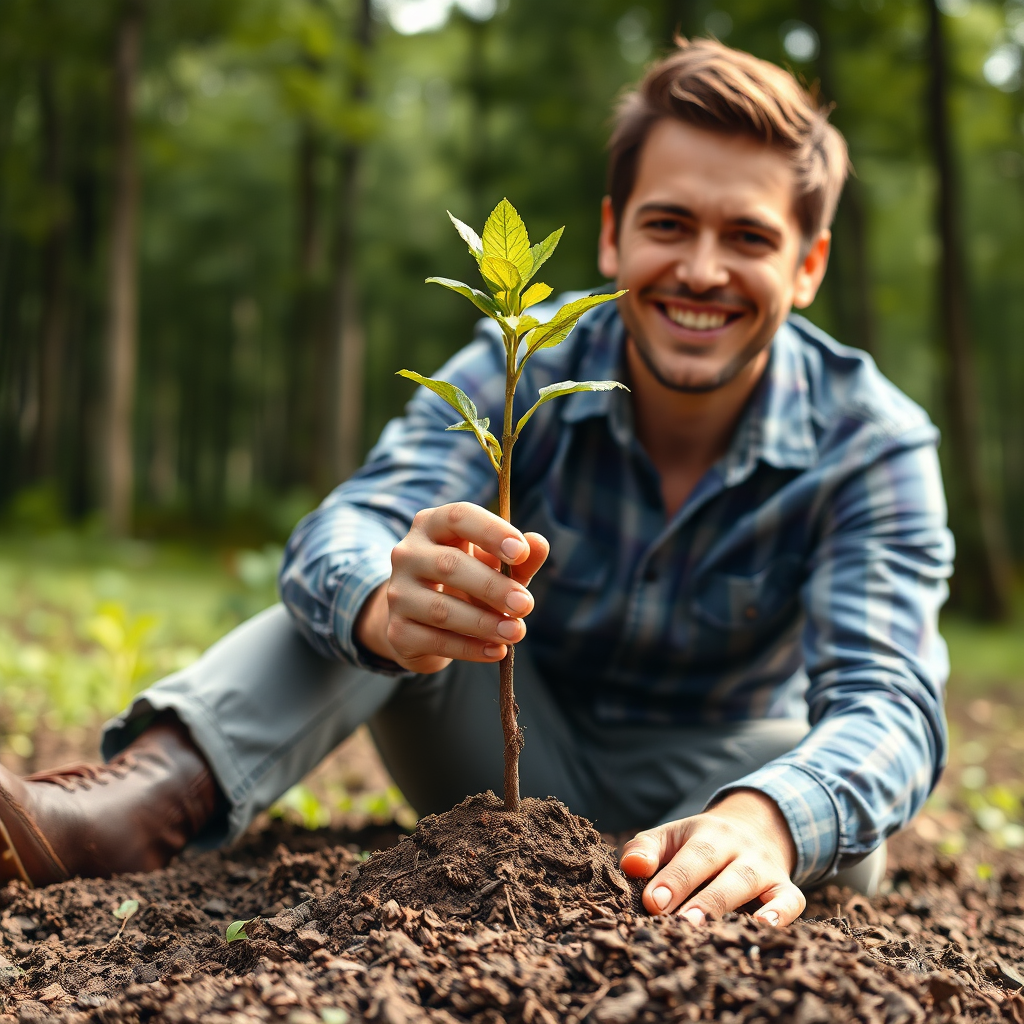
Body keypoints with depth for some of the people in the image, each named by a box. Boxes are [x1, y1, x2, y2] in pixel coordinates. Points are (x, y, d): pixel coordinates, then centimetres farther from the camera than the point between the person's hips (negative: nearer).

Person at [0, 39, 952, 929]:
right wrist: (391, 606, -57)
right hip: (522, 762, 1)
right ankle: (153, 789, -39)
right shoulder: (521, 370, -15)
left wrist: (763, 821, -54)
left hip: (718, 773, 0)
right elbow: (341, 532, -30)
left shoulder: (872, 445, -16)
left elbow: (886, 699, -29)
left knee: (833, 832, -33)